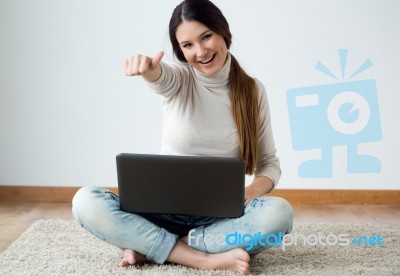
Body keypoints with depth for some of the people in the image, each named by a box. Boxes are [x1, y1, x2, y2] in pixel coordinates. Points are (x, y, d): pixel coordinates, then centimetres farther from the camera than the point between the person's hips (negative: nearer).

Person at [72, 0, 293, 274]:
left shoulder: (253, 90, 1)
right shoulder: (177, 78, -2)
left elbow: (269, 162, 4)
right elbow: (159, 74, -28)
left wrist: (250, 193, -18)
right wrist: (147, 68, -53)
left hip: (221, 214, 1)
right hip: (165, 209, 0)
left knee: (279, 213, -32)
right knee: (86, 201, -26)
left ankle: (149, 247, -21)